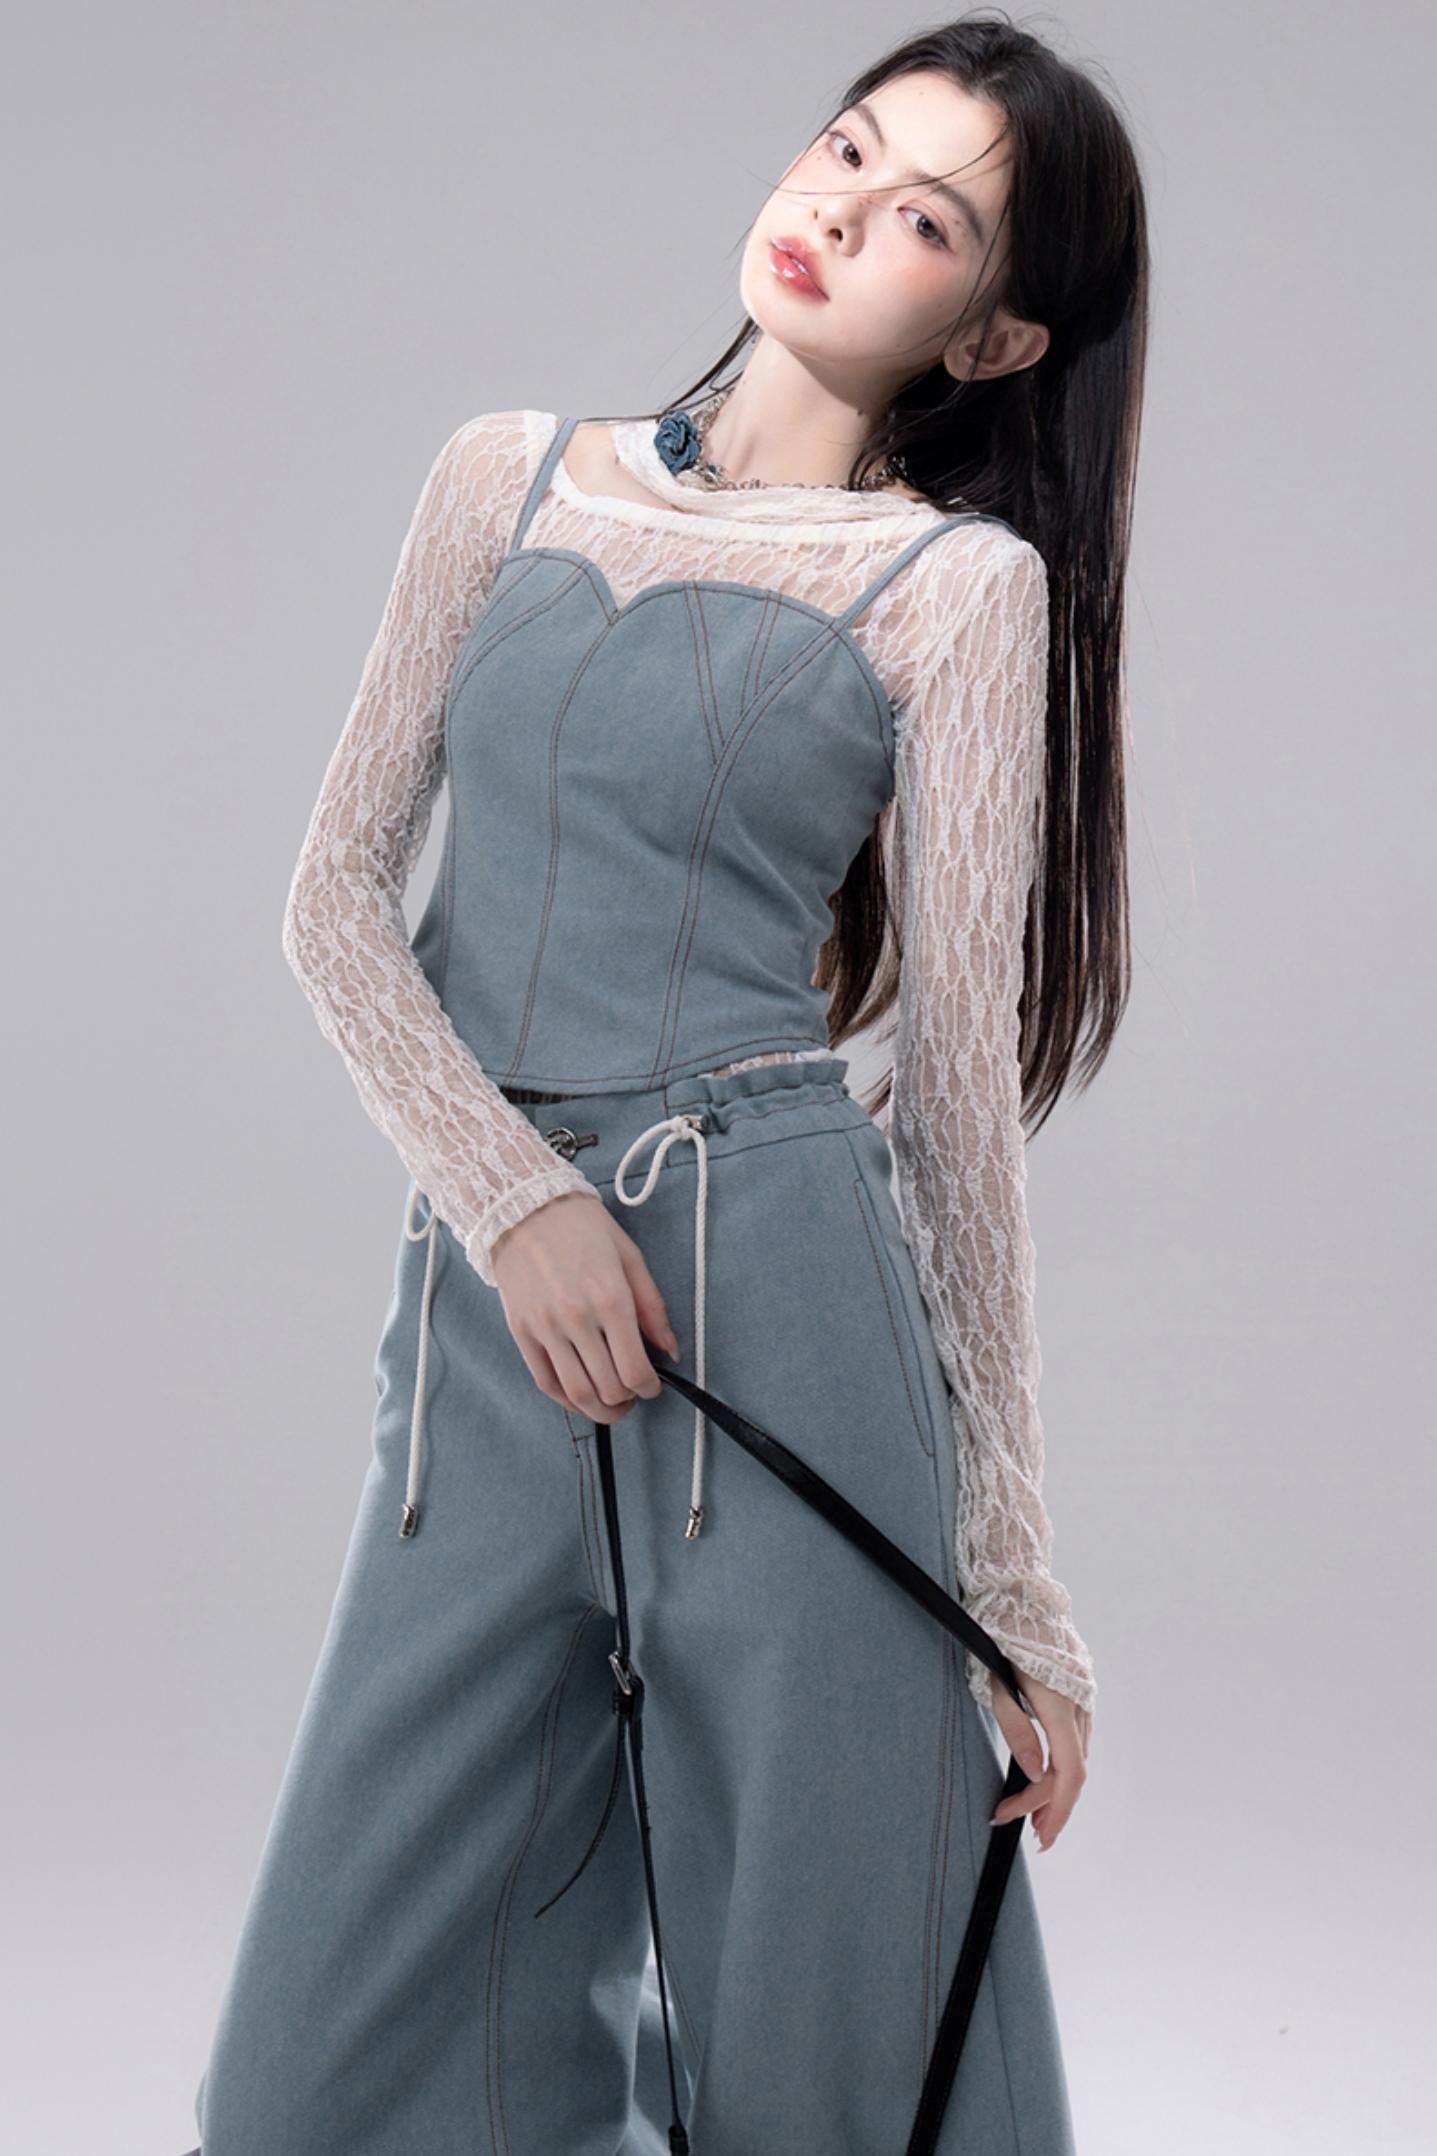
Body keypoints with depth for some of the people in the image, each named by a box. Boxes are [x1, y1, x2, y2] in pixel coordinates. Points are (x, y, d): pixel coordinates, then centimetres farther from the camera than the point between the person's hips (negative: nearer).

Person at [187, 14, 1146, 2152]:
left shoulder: (963, 581, 2)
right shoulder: (511, 476, 12)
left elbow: (963, 1075, 0)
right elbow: (337, 889, 8)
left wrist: (1018, 1574, 0)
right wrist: (512, 1198, -10)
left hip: (782, 1296, -3)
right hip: (481, 1300, 3)